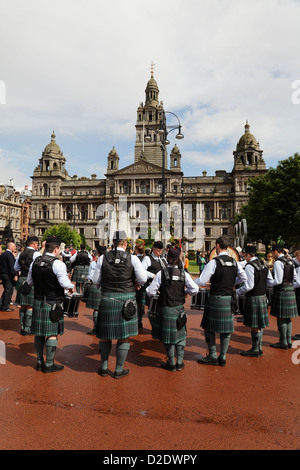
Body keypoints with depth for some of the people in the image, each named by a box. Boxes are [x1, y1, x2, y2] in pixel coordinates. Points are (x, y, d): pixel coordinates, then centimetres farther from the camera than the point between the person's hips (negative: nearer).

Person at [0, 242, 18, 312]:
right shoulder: (10, 254, -15)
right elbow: (11, 266, -21)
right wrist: (15, 275, -20)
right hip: (9, 276, -9)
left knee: (6, 291, 19)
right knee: (9, 291, -3)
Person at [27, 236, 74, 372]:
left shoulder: (35, 262, 5)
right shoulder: (57, 264, -16)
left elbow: (29, 281, 13)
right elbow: (65, 283, -21)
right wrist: (71, 287, -1)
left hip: (38, 302, 7)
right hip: (53, 304, -7)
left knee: (39, 333, 14)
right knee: (53, 334, 4)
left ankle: (39, 362, 26)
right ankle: (49, 364, 12)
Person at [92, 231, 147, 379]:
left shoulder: (103, 258, -1)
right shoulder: (132, 258, -6)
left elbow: (96, 280, 2)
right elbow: (143, 279, -8)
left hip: (107, 299, 2)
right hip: (127, 299, -2)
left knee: (105, 334, 17)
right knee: (124, 335, 9)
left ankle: (104, 367, 26)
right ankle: (119, 370, 18)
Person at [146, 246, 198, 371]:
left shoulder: (161, 273, -13)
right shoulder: (184, 273, -6)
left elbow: (150, 292, -13)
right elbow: (195, 289, -11)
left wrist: (148, 289, 9)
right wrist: (185, 291, 6)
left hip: (166, 309, -2)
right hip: (180, 308, 2)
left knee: (168, 336, 10)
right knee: (180, 335, 16)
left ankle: (172, 363, 21)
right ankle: (180, 363, 22)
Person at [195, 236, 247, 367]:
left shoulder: (214, 262, -14)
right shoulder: (234, 262, 4)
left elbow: (202, 281, -15)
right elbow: (244, 278, 13)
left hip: (216, 299, -5)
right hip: (230, 299, 6)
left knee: (209, 327, 10)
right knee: (226, 328, 13)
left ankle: (212, 356, 16)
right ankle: (222, 357, 20)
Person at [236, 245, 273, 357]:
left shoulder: (249, 266, -19)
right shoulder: (263, 264, 7)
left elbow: (249, 286, -23)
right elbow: (270, 280, 13)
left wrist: (237, 292, -11)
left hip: (253, 298, -9)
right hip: (263, 296, 9)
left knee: (254, 325, 2)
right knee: (259, 325, 16)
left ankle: (255, 350, 13)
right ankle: (259, 348, 26)